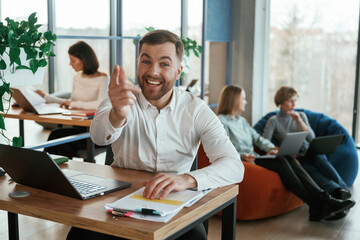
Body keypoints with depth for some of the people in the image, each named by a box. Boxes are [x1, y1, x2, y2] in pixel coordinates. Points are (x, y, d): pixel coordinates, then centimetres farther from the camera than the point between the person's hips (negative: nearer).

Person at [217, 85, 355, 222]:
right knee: (281, 162, -27)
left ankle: (322, 199, -31)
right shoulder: (221, 122, -1)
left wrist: (270, 148, 0)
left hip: (254, 157, 7)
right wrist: (243, 156, -26)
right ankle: (315, 206, -29)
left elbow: (257, 138, 21)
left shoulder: (242, 120, 25)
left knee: (288, 159, -19)